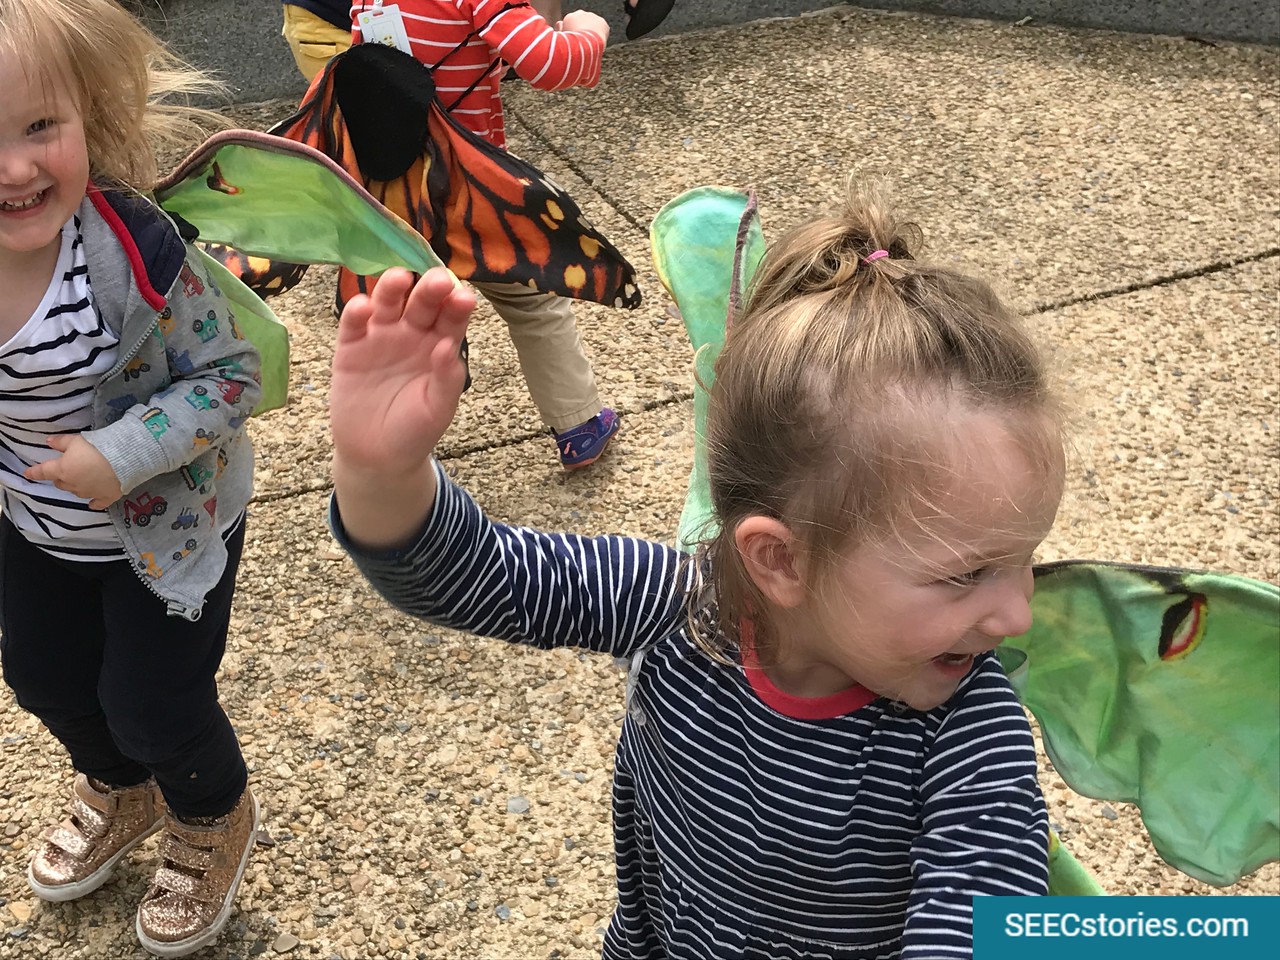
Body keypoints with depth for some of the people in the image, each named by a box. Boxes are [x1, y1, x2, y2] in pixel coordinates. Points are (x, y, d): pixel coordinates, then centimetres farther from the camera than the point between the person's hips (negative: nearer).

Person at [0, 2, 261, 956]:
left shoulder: (136, 252, -35)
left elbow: (229, 375, -24)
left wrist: (120, 457, -33)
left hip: (169, 519, -5)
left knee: (153, 705, 7)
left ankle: (214, 819, 43)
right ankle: (120, 791, 58)